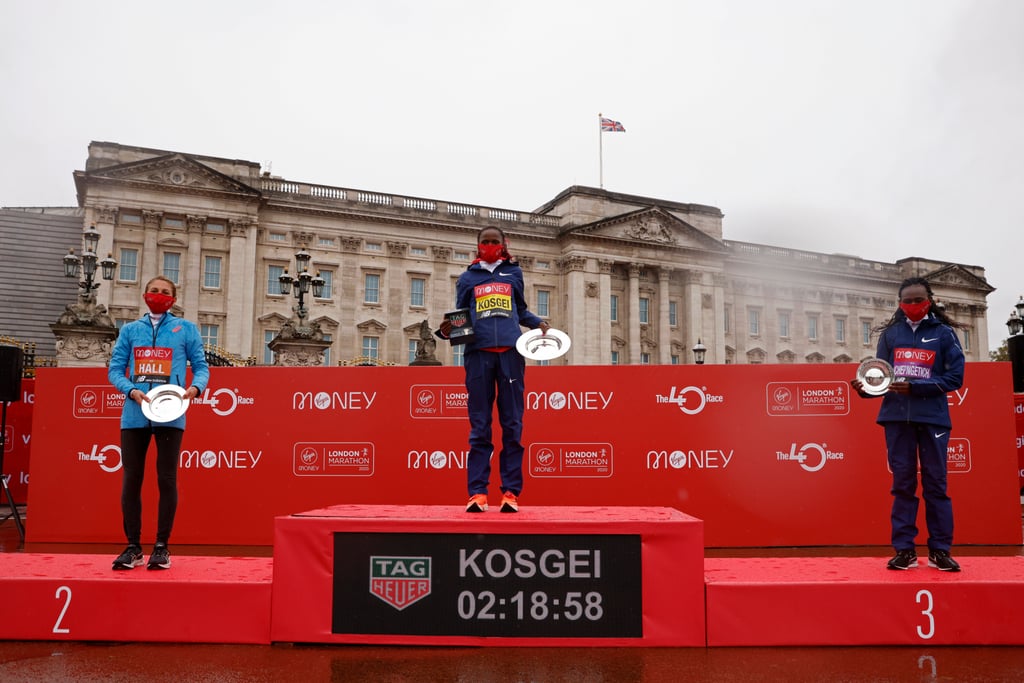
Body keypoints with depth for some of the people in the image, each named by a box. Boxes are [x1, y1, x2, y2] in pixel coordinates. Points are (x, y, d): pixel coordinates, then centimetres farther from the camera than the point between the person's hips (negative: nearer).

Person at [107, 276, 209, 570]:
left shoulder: (185, 329, 9)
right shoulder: (130, 330, 14)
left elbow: (201, 366, 7)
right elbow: (115, 369, 9)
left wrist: (195, 387, -14)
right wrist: (132, 391, -10)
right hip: (134, 415, 2)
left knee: (167, 480, -1)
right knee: (131, 479, 3)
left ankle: (162, 547, 8)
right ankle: (133, 547, 12)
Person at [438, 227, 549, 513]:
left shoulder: (514, 272, 18)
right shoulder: (467, 277, 16)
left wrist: (539, 323, 8)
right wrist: (447, 329, -5)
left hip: (510, 352, 0)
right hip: (478, 353, 0)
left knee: (512, 425, -1)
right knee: (479, 427, -1)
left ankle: (510, 492, 1)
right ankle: (477, 492, -1)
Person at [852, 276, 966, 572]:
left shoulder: (944, 333, 3)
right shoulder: (890, 334, 9)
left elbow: (955, 377, -4)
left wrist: (914, 387, -15)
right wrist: (866, 388, -13)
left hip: (932, 417, -2)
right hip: (897, 416, 2)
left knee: (935, 482, 3)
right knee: (902, 483, 4)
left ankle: (940, 550, 11)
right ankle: (904, 550, 9)